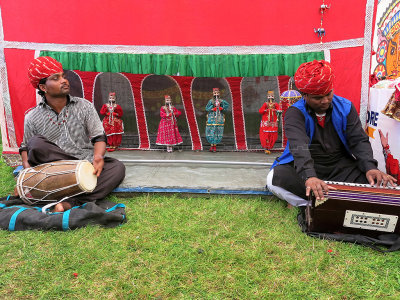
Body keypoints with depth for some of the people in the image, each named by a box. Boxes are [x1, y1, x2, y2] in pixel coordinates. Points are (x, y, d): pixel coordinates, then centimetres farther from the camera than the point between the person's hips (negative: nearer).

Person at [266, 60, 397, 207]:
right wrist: (309, 177, -48)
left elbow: (359, 140, -2)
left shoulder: (345, 107, 2)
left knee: (378, 181, -23)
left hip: (341, 167, 3)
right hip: (306, 168, -3)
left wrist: (370, 167, -24)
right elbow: (299, 146, -29)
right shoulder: (295, 113, -11)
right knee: (274, 178, -31)